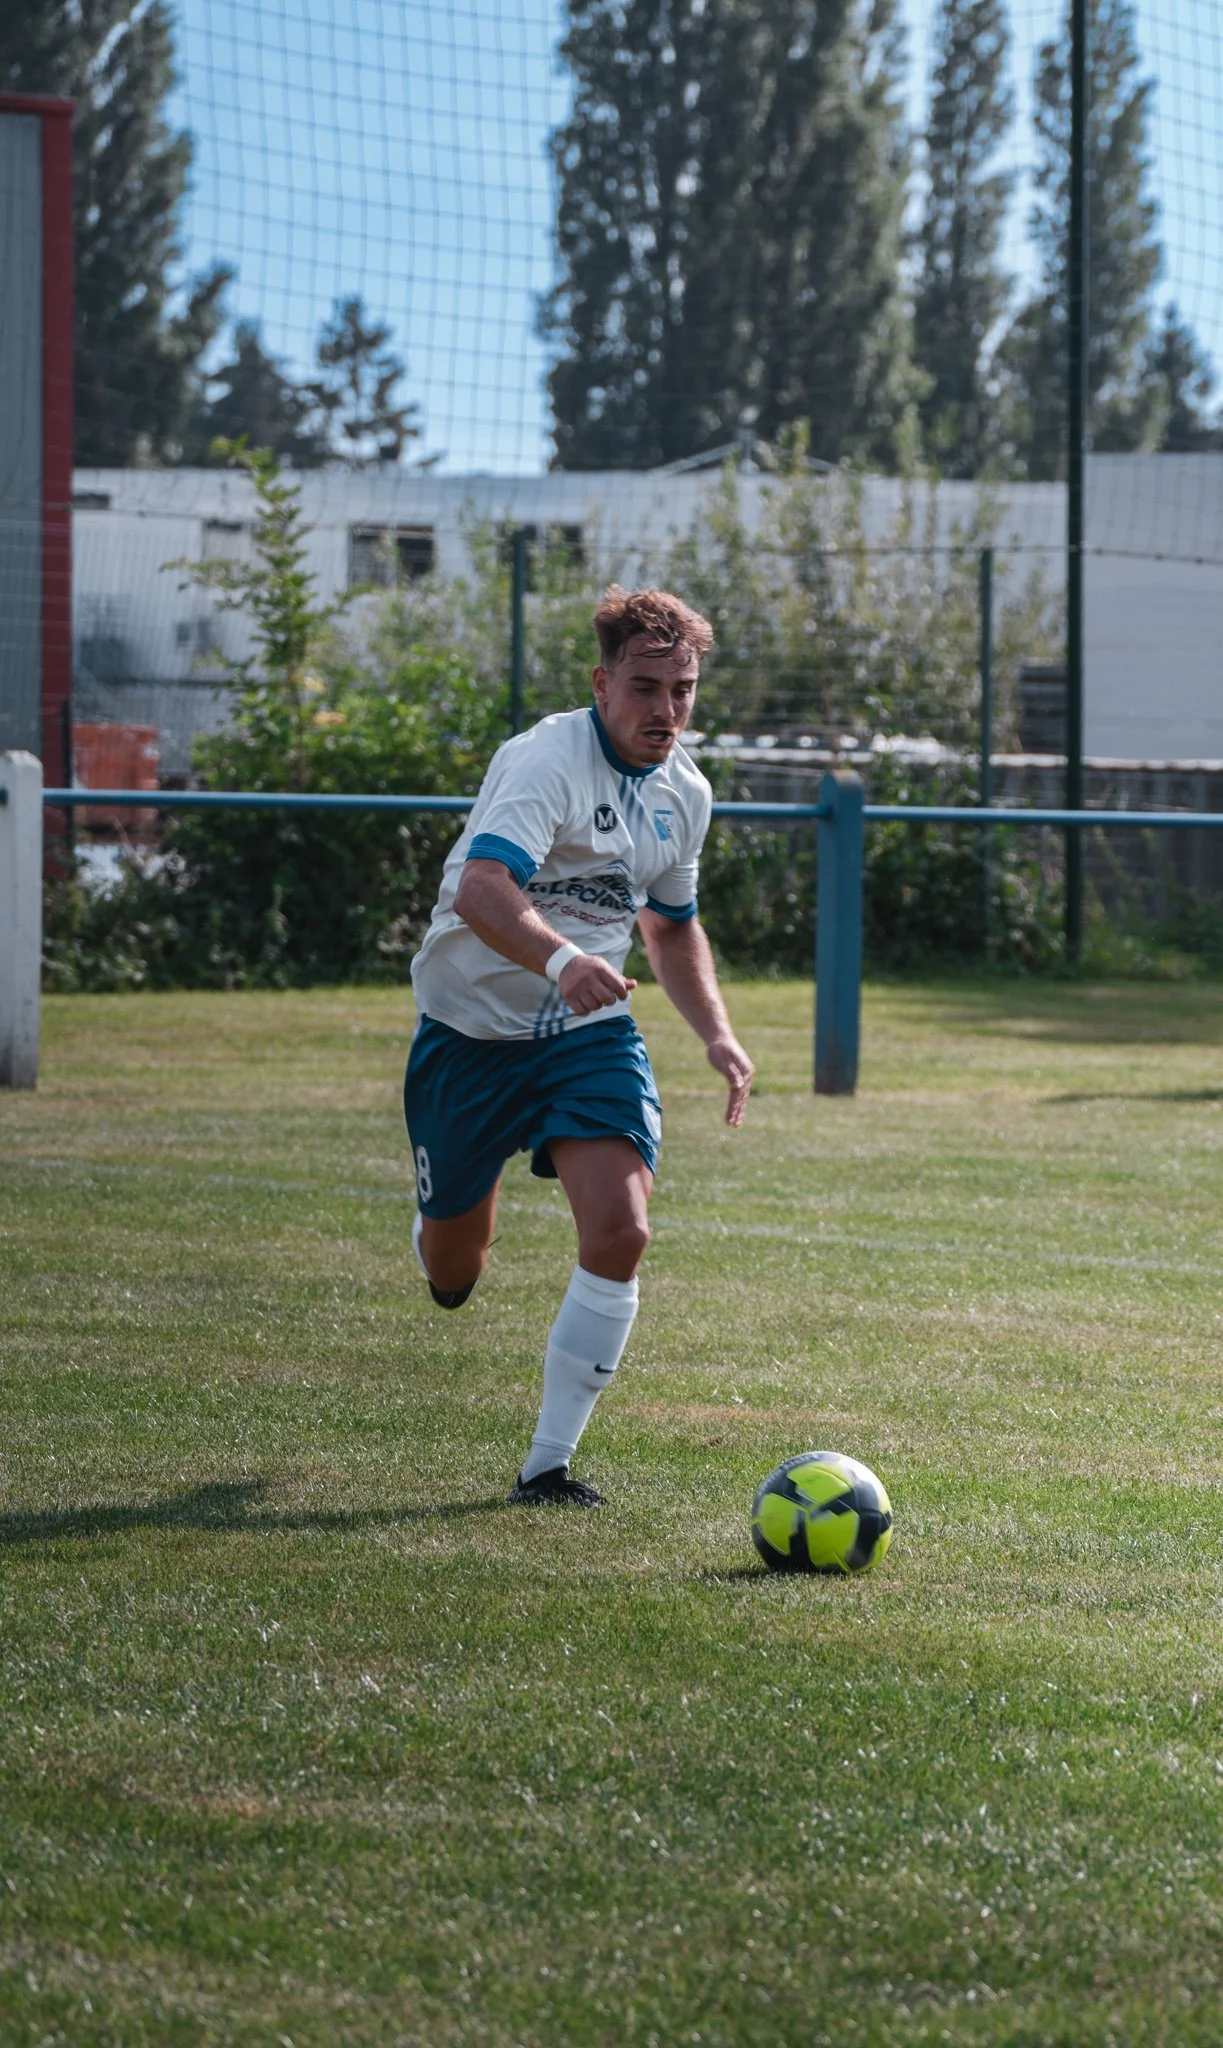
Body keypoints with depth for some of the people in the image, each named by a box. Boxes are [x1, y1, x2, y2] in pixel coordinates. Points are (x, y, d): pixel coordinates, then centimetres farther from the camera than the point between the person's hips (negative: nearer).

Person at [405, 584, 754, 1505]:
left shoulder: (685, 793, 2)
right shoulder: (545, 760, -22)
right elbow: (482, 889, -40)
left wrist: (718, 1033, 7)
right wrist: (561, 960, -58)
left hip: (591, 1032, 5)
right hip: (472, 1026, -4)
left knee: (620, 1233, -19)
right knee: (452, 1275, 8)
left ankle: (549, 1463, -8)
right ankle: (442, 1222, 50)